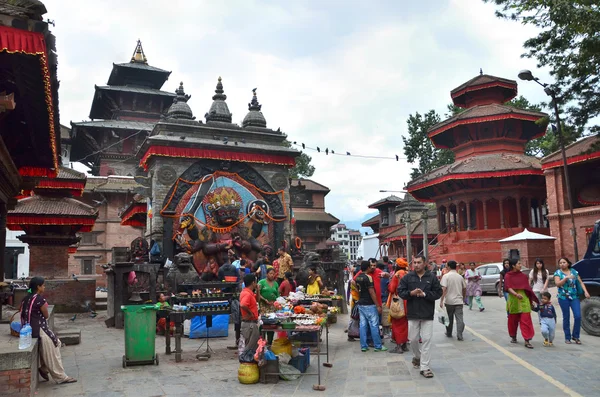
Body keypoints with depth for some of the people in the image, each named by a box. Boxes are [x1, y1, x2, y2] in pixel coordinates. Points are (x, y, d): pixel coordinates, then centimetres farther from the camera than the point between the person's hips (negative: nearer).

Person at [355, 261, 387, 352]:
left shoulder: (358, 277, 9)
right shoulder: (368, 277, -15)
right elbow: (372, 292, -17)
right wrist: (378, 306, -14)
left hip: (361, 304, 8)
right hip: (369, 305, -8)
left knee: (363, 325, 8)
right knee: (374, 325, 0)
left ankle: (363, 346, 11)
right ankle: (378, 346, 6)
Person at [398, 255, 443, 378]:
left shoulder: (432, 277, 0)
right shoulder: (407, 277, 2)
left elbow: (438, 293, -3)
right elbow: (400, 292, 1)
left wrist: (424, 294, -16)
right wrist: (411, 293, -17)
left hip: (427, 314, -1)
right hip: (412, 314, 1)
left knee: (427, 340, -3)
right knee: (413, 339, 10)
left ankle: (425, 367, 4)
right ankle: (417, 357, 38)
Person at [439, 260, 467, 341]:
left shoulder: (446, 276, -8)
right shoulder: (460, 277, 5)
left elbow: (444, 289, -17)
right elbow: (464, 289, 13)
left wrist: (441, 300, -16)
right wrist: (463, 297, 31)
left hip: (449, 301, -2)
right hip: (459, 301, 2)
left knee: (449, 318, 13)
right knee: (459, 318, 0)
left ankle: (449, 333, 26)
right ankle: (459, 335, -8)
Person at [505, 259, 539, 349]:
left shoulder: (523, 276, 6)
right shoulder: (508, 276, -3)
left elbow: (528, 288, 11)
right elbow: (508, 288, -15)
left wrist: (531, 300, 10)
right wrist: (516, 294, -33)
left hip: (524, 300, 1)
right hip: (513, 300, -1)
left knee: (526, 320, -8)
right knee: (513, 320, 12)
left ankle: (527, 340, -8)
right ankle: (513, 337, 32)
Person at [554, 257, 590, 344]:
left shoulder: (574, 271, 8)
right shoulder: (558, 273, 0)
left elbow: (580, 282, 7)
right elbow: (557, 284, -13)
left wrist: (585, 291, -7)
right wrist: (566, 277, -23)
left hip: (575, 297, 2)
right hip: (563, 298, -2)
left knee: (578, 316, -7)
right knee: (566, 318, 4)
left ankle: (575, 336, 10)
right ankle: (567, 337, 14)